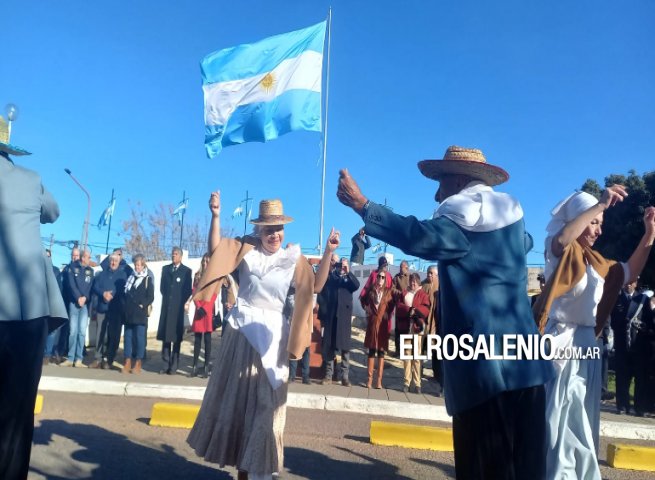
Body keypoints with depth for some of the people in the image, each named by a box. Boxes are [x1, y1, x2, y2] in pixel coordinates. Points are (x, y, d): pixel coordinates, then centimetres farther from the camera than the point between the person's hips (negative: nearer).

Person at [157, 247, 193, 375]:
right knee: (165, 337, 4)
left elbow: (188, 290, -2)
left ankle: (173, 366, 2)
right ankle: (166, 365, 10)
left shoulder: (187, 271, 0)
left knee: (176, 337, -1)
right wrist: (166, 298, 5)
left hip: (178, 308, -4)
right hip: (166, 307, 4)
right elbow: (162, 287, 15)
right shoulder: (165, 268, 14)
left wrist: (182, 302, -7)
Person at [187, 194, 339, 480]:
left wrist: (328, 252, -12)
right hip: (242, 327, 1)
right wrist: (216, 216, -12)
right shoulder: (247, 248, 4)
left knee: (264, 399, 5)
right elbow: (216, 249, -2)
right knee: (235, 393, 12)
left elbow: (316, 285, -3)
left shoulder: (293, 258, 2)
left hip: (271, 333, 0)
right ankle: (235, 455, 33)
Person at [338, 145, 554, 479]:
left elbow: (421, 237, -28)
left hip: (484, 364, -8)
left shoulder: (463, 212, -8)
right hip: (522, 360, 8)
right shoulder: (510, 211, 16)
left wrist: (362, 205, -24)